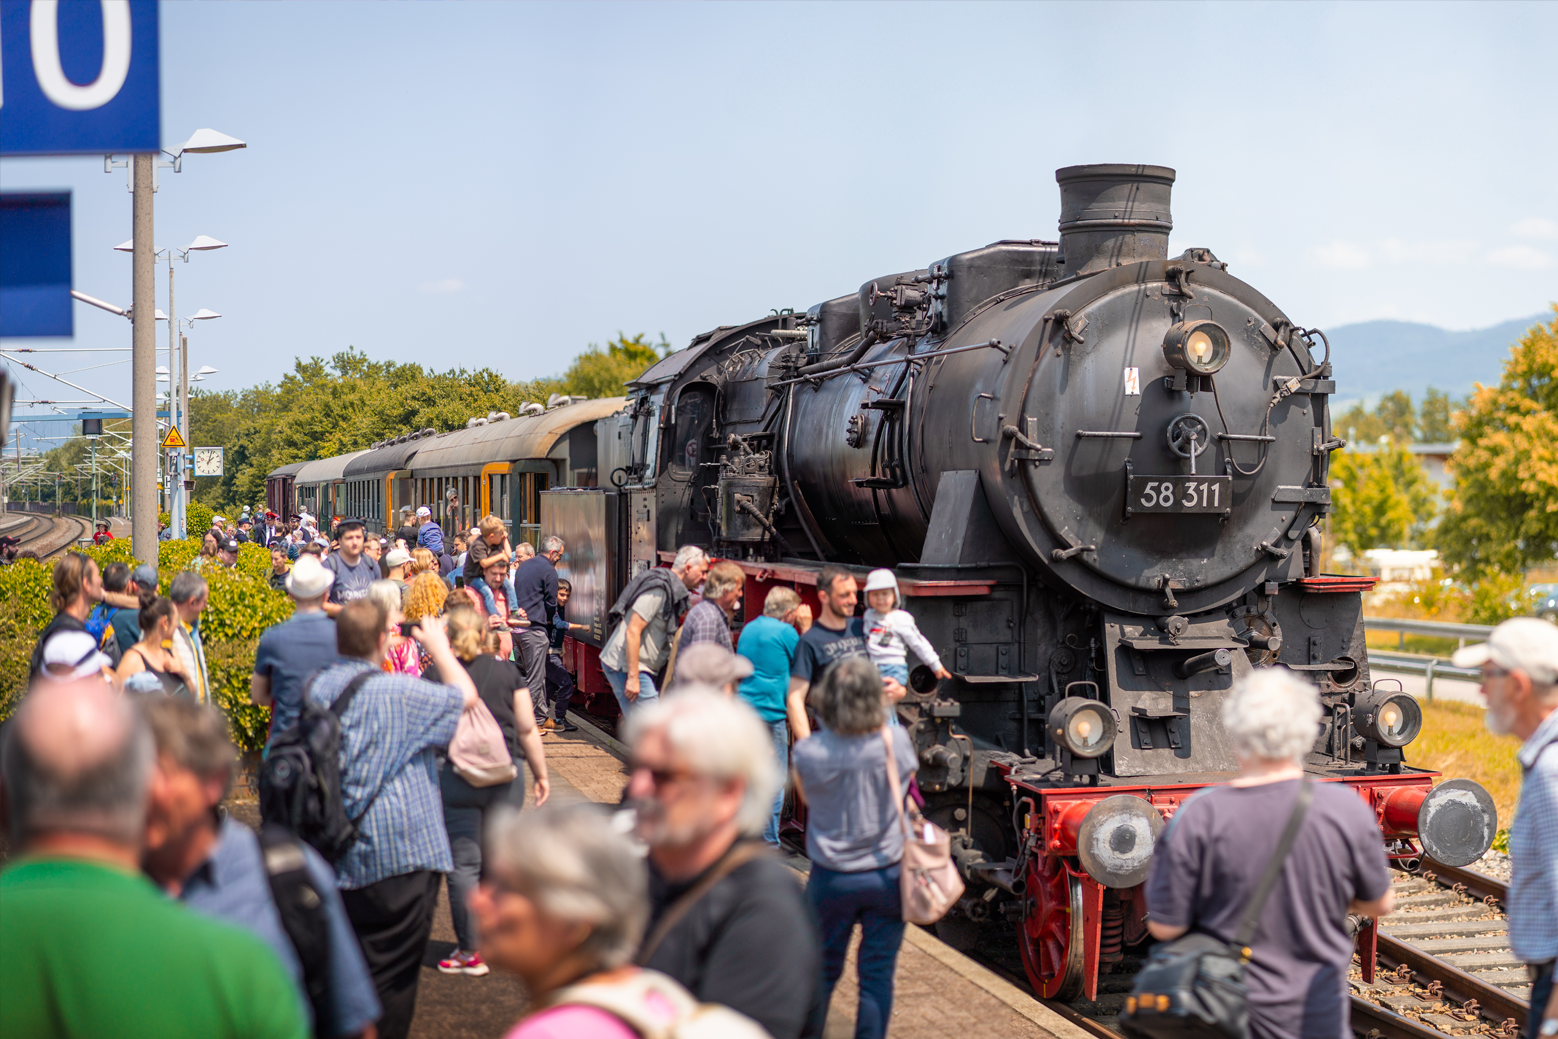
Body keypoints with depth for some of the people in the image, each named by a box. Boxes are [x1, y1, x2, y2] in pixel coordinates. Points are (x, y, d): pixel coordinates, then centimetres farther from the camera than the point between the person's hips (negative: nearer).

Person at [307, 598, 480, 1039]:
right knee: (392, 975, 2)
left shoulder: (316, 688, 4)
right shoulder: (400, 693, -15)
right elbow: (465, 695, 0)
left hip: (336, 851, 6)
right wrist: (439, 648, 13)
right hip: (400, 852, -6)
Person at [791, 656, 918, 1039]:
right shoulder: (896, 741, -16)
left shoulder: (808, 752, -17)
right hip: (886, 875, 0)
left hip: (830, 879, 0)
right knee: (877, 976, 9)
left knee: (821, 971, 17)